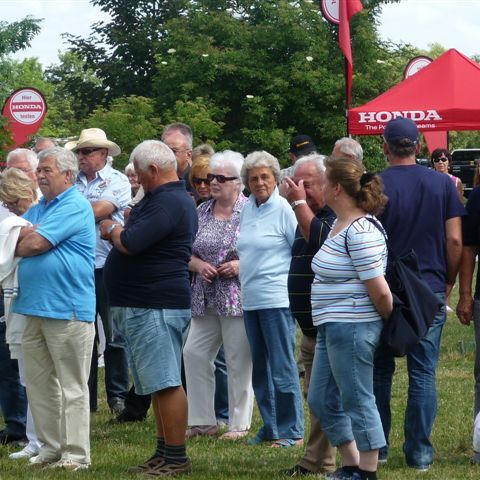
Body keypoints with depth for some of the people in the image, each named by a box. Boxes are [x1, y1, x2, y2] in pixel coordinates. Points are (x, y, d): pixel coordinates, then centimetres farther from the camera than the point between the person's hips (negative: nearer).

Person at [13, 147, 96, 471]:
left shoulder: (75, 207, -10)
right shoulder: (38, 210, 19)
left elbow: (36, 244, -17)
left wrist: (18, 246, 3)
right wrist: (28, 234, -10)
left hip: (67, 310, -9)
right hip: (35, 309, 9)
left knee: (72, 386, -3)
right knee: (39, 384, 12)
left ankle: (76, 454, 0)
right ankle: (51, 448, 20)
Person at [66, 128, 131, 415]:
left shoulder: (118, 181, -1)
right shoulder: (74, 182, 13)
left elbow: (99, 211, -14)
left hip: (107, 266, -5)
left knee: (114, 336, 0)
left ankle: (118, 396, 7)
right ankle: (85, 398, 15)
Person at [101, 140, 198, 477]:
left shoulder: (168, 202, -18)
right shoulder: (169, 198, 18)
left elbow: (130, 243, -24)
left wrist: (113, 230, -5)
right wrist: (121, 231, 5)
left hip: (157, 306, -11)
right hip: (144, 306, 11)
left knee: (165, 383, -9)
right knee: (159, 384, 13)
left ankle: (176, 458, -7)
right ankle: (164, 453, 18)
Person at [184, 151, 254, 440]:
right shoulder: (202, 212, 12)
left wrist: (241, 265, -18)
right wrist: (199, 265, -6)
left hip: (238, 299, -6)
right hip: (206, 300, 6)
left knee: (239, 360, -1)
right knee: (195, 354, 2)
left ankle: (240, 424, 7)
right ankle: (203, 421, 11)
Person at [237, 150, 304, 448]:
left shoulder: (283, 209, -9)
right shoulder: (247, 209, 12)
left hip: (277, 298, -8)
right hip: (250, 299, 8)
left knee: (282, 368, -5)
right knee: (261, 368, 11)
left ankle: (292, 431, 1)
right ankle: (270, 427, 19)